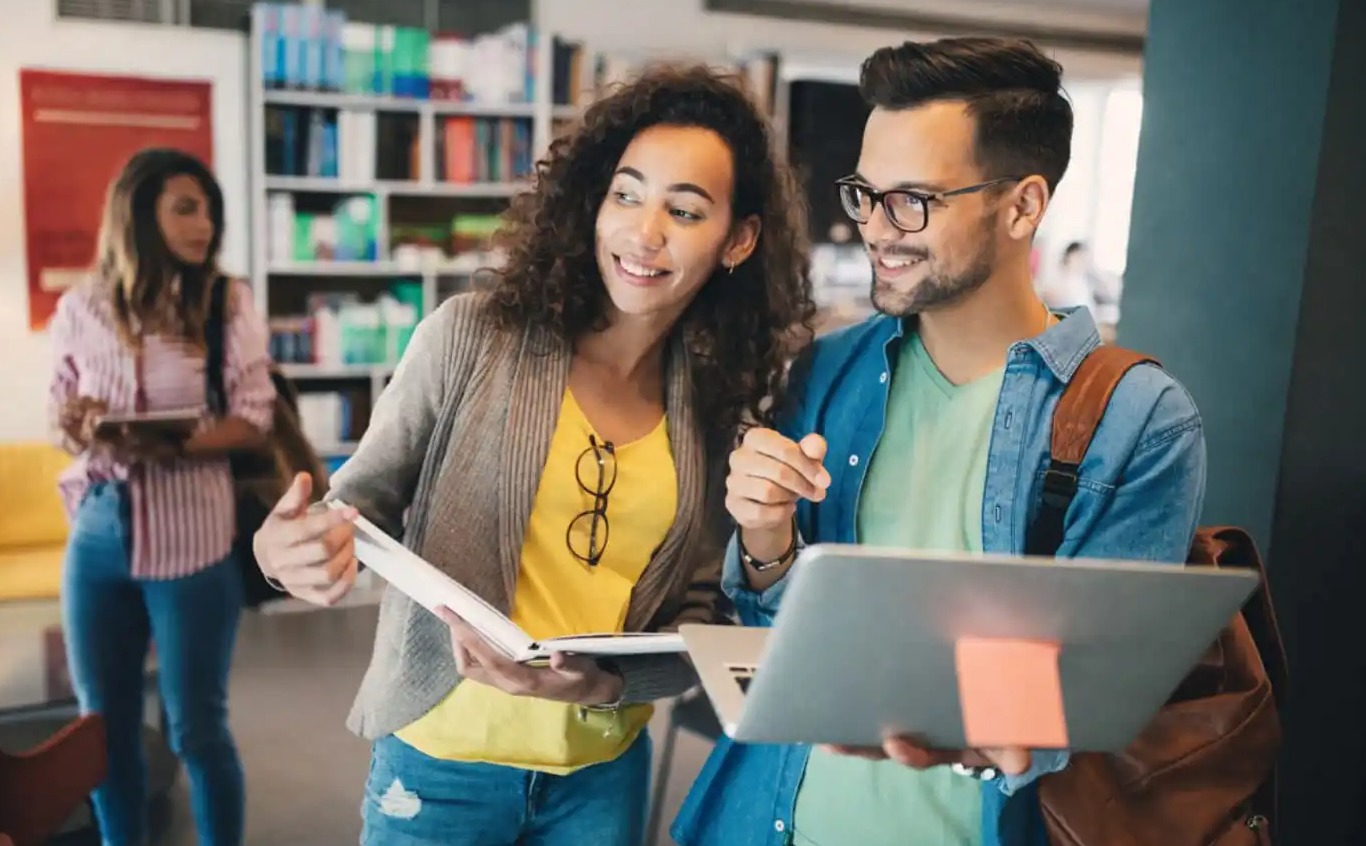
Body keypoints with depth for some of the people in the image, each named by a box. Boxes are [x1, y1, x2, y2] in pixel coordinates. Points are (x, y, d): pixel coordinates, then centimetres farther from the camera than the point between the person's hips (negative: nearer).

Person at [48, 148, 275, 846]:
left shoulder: (227, 302, -3)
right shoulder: (79, 308, 3)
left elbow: (254, 417, -6)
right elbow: (59, 417, 11)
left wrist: (170, 448, -22)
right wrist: (80, 431, -13)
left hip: (190, 537, -3)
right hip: (98, 532, 3)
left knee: (196, 728, 6)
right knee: (105, 726, 14)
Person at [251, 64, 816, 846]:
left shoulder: (731, 406, -4)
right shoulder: (472, 335, -12)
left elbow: (704, 617, -3)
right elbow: (367, 497, -3)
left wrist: (602, 680, -21)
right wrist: (302, 544, -25)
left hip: (606, 772, 2)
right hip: (444, 760, -2)